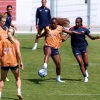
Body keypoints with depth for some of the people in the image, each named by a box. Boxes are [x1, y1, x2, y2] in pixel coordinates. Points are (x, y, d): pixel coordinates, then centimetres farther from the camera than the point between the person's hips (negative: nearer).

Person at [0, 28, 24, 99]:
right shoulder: (16, 42, -2)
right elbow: (18, 52, -10)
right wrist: (21, 62, -6)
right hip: (13, 63, -1)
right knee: (18, 78, 14)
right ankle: (19, 92, -3)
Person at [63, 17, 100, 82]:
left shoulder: (84, 29, -2)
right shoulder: (72, 29, -6)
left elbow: (91, 37, 0)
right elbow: (67, 36, -15)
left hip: (83, 47, 1)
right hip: (76, 48, -1)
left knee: (86, 63, 0)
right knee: (81, 63, -6)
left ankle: (85, 70, 35)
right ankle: (85, 77, 5)